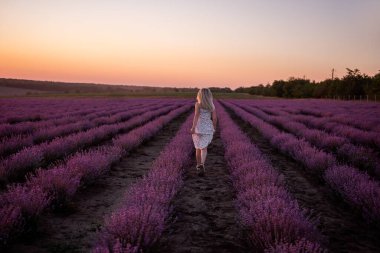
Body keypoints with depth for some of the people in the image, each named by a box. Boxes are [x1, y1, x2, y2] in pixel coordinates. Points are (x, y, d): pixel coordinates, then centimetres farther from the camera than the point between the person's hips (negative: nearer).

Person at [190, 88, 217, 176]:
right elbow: (214, 118, 1)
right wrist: (214, 128, 16)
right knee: (204, 148, -1)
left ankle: (198, 165, 28)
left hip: (198, 128, -1)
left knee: (198, 148, 15)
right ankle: (202, 165, -25)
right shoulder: (212, 105, 4)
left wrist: (193, 127, -25)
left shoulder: (198, 104, -5)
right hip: (208, 128, 1)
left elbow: (196, 116, -18)